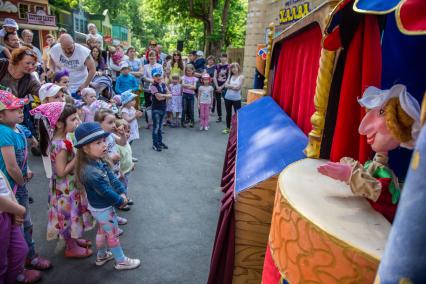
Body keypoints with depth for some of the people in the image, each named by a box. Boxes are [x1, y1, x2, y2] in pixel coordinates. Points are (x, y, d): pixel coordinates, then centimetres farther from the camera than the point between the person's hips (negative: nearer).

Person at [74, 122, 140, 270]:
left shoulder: (99, 161, -5)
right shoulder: (90, 171, -36)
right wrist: (120, 201, -15)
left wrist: (122, 193, -11)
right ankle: (121, 261, 30)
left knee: (102, 231, 27)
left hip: (99, 206, 9)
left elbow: (112, 177, -1)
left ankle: (101, 256, 48)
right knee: (113, 234, 10)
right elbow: (105, 192, -29)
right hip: (102, 208, -9)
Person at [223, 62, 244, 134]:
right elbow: (226, 85, -1)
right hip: (228, 98, 5)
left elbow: (238, 87, -15)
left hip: (236, 99, -5)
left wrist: (230, 85, -5)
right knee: (228, 113, 14)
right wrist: (233, 86, -13)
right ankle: (228, 128, 25)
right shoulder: (230, 76, 9)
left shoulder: (241, 77, -5)